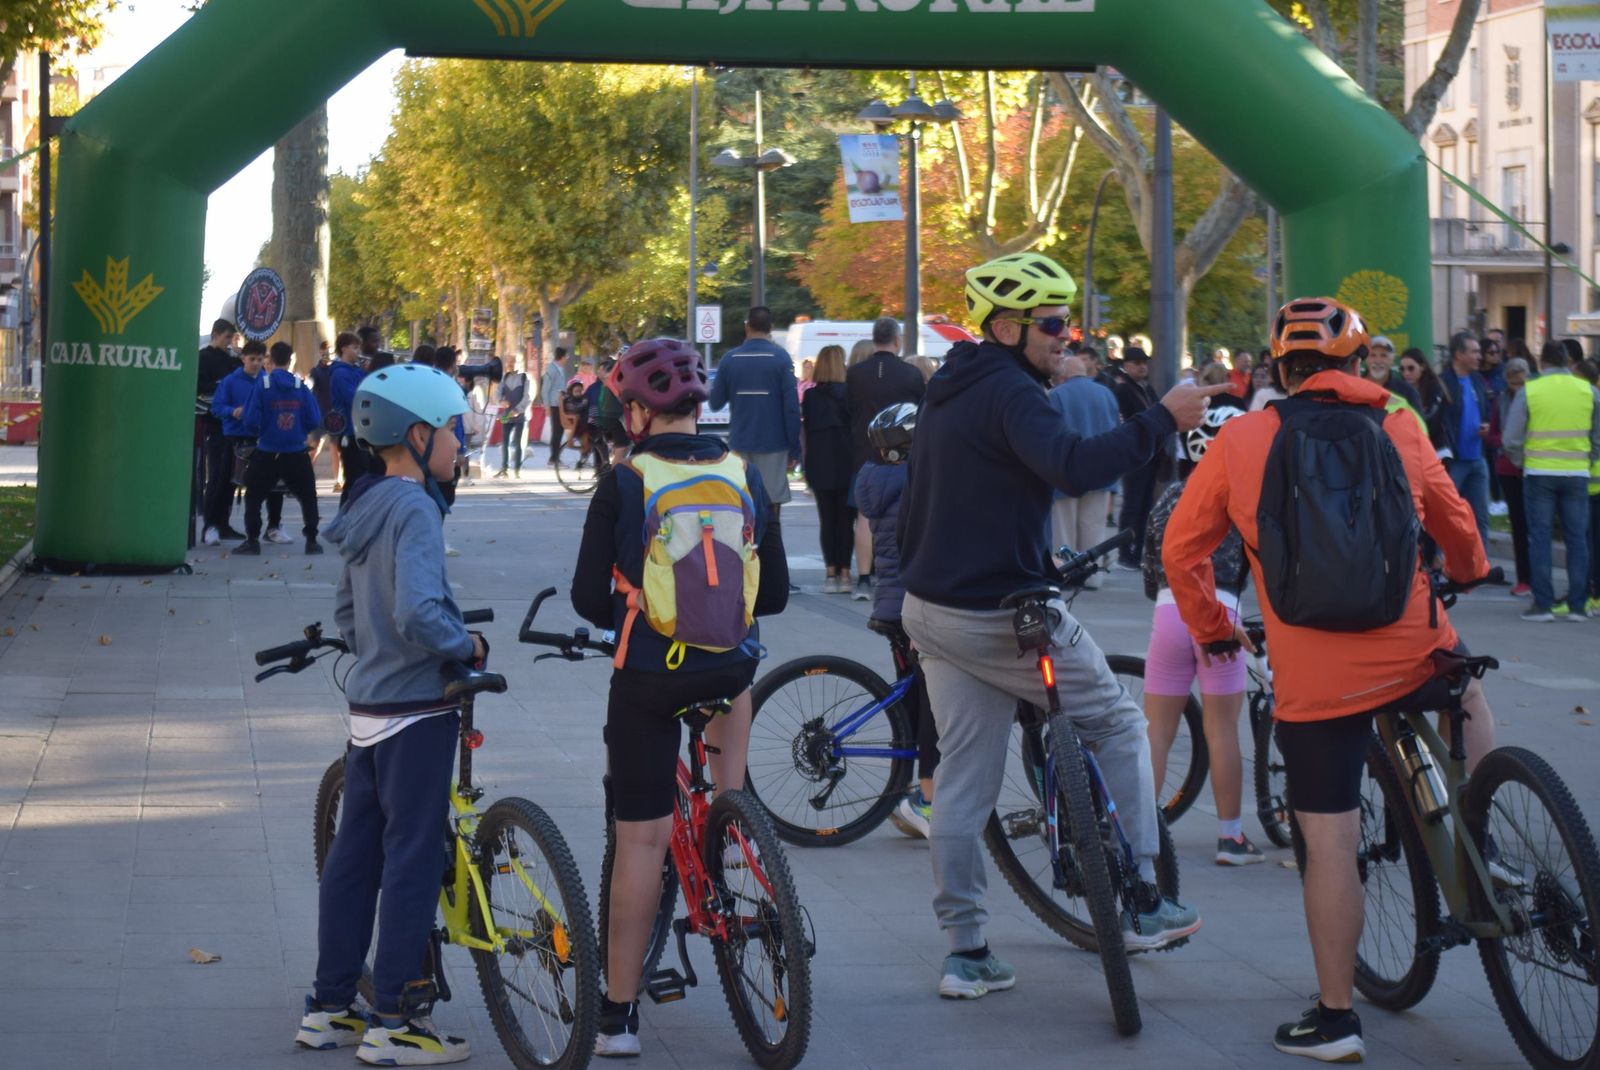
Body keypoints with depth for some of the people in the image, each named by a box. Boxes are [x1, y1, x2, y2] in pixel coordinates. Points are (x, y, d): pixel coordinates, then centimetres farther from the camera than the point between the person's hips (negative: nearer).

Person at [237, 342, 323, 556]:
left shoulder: (262, 386, -9)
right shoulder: (301, 387, -4)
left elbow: (251, 422, -11)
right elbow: (315, 421, -4)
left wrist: (259, 433, 10)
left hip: (267, 455, -1)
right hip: (296, 455, 1)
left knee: (253, 496, 13)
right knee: (307, 496, 16)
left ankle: (252, 540, 8)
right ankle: (312, 540, 11)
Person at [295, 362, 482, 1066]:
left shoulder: (366, 508, 10)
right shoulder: (414, 508, -18)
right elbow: (419, 614, -27)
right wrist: (469, 646, -13)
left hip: (367, 706, 9)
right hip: (416, 708, -9)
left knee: (354, 852, 13)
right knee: (413, 857, -2)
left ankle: (330, 1007, 20)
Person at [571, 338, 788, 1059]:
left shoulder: (623, 485, -10)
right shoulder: (745, 477, 0)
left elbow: (589, 599, -6)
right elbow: (774, 594, 6)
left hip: (648, 675, -3)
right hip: (730, 667, 3)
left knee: (642, 839, 3)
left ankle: (618, 1014, 8)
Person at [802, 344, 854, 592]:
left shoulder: (810, 396, 1)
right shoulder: (848, 394, -4)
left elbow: (804, 431, 3)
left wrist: (807, 468, 8)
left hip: (819, 466, 1)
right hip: (846, 465, -1)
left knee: (826, 519, 7)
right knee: (845, 519, 4)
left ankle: (831, 573, 2)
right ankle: (844, 573, 0)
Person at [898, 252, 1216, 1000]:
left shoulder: (948, 391, 16)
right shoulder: (1010, 392, -16)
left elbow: (914, 506, 22)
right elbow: (1074, 468, -34)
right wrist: (1162, 420, -30)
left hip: (934, 608, 9)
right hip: (1002, 613, -9)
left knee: (961, 778, 9)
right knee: (1117, 723, 7)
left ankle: (964, 952, 10)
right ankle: (1142, 905, 9)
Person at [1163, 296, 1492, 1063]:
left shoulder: (1242, 440, 2)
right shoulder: (1400, 433, 6)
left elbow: (1180, 549, 7)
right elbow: (1458, 532, 21)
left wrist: (1210, 627, 24)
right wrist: (1468, 572, 45)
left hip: (1314, 677, -2)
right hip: (1414, 650, 2)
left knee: (1330, 837, 2)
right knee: (1468, 693, 36)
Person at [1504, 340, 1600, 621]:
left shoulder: (1529, 391, -5)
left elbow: (1512, 439, -4)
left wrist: (1521, 462, 13)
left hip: (1538, 474, -2)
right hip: (1577, 475, 2)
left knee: (1540, 538, 4)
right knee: (1577, 539, 7)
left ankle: (1542, 603, 1)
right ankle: (1577, 605, 7)